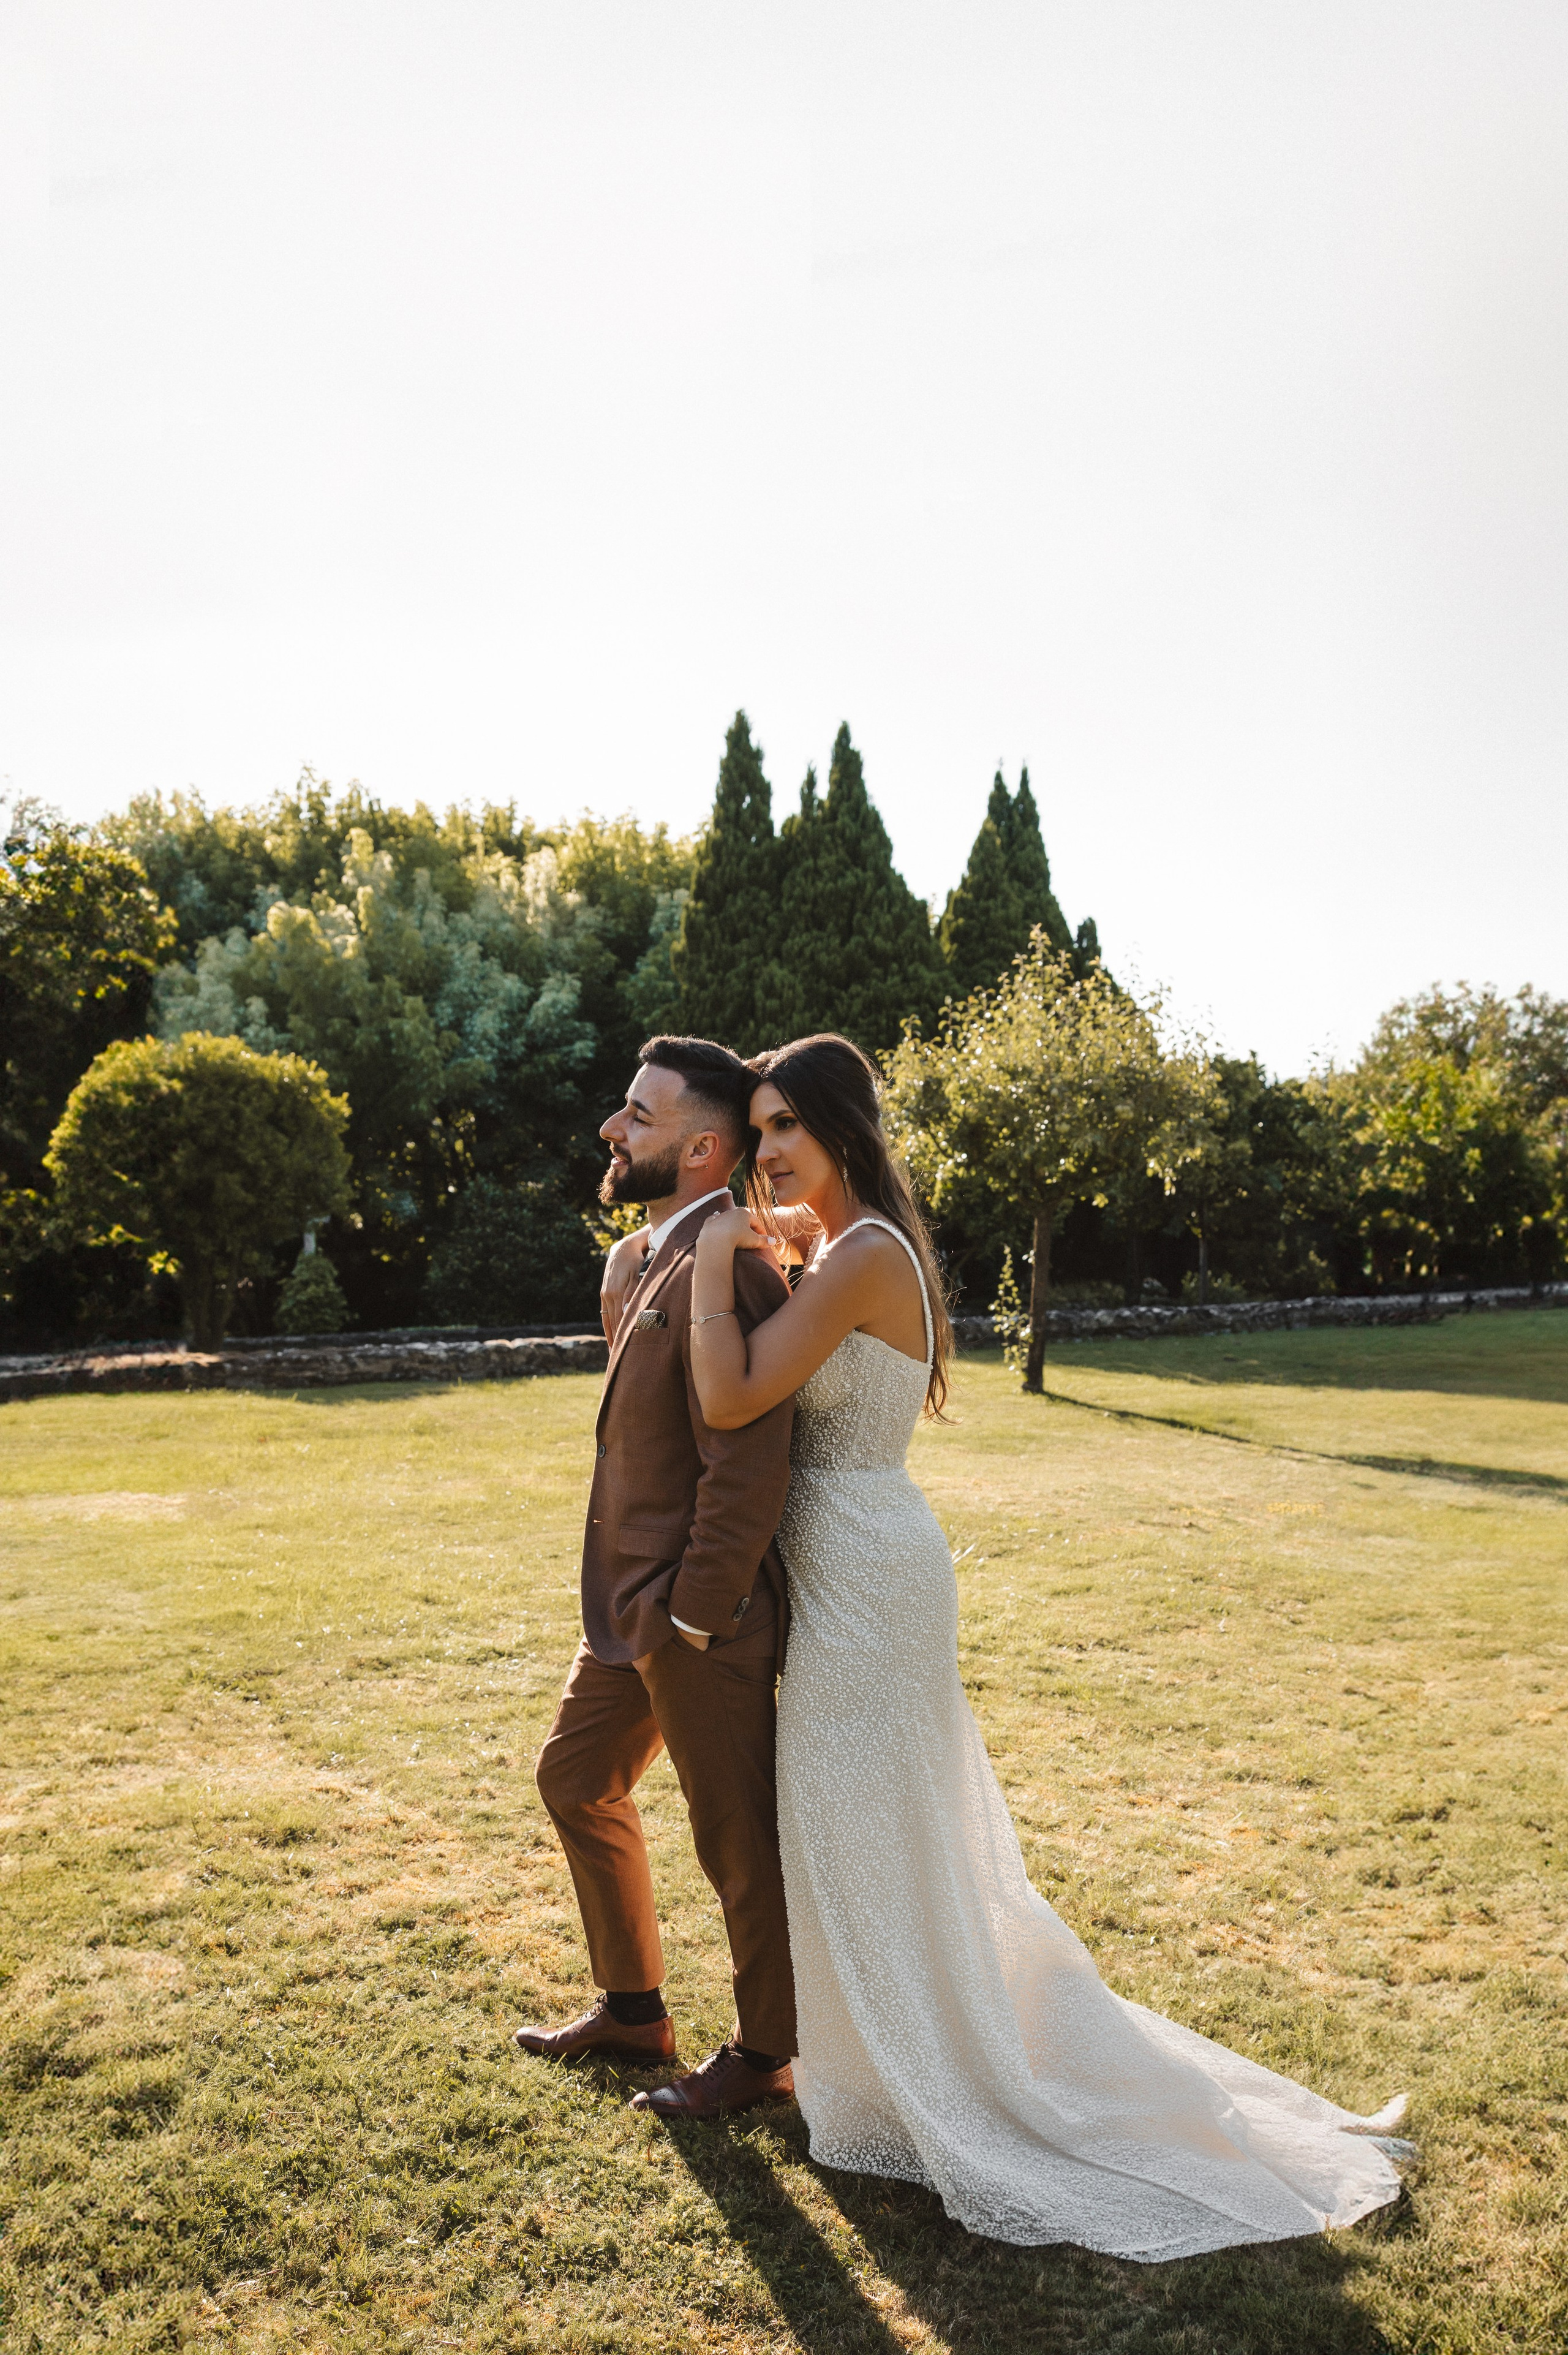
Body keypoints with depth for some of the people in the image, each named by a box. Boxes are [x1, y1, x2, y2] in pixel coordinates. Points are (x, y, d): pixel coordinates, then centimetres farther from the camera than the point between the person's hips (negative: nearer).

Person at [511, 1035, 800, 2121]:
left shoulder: (726, 1272, -24)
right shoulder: (662, 1255, 8)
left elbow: (751, 1474, -27)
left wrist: (691, 1621, -21)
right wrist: (640, 1609, 16)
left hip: (697, 1621, -10)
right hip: (631, 1605, 10)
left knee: (739, 1841, 10)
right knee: (578, 1782, 23)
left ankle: (764, 2052, 33)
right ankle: (634, 2006, 42)